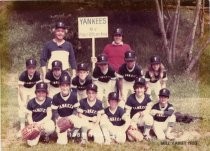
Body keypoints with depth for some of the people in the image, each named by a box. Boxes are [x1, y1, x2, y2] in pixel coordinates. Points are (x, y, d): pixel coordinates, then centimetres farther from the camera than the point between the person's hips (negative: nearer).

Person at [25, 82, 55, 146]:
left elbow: (49, 116, -12)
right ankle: (39, 134, 18)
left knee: (51, 127, -38)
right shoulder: (31, 102, -2)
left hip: (45, 122, -1)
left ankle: (44, 135, 2)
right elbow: (29, 116, 3)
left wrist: (39, 123, -21)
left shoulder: (49, 101, -9)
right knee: (31, 143, -20)